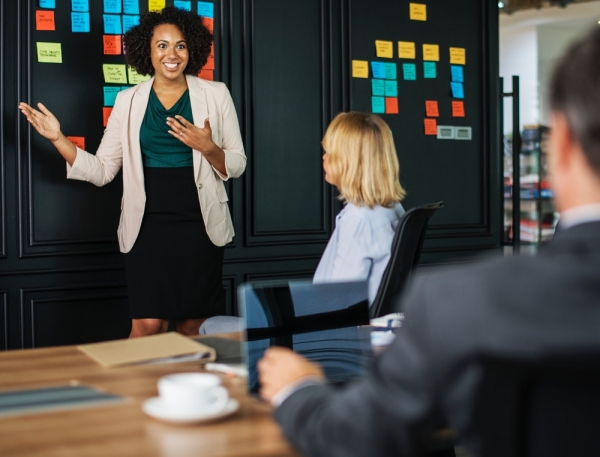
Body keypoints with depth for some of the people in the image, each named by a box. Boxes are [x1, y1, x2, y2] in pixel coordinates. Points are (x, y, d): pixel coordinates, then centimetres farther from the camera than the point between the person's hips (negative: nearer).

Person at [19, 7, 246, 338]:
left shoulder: (215, 94, 3)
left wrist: (208, 148, -16)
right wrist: (57, 138, -7)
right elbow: (101, 171, 4)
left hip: (199, 226, 0)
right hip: (147, 226, 0)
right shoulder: (129, 101, 6)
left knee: (192, 328, 6)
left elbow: (237, 166, 4)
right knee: (147, 327, -8)